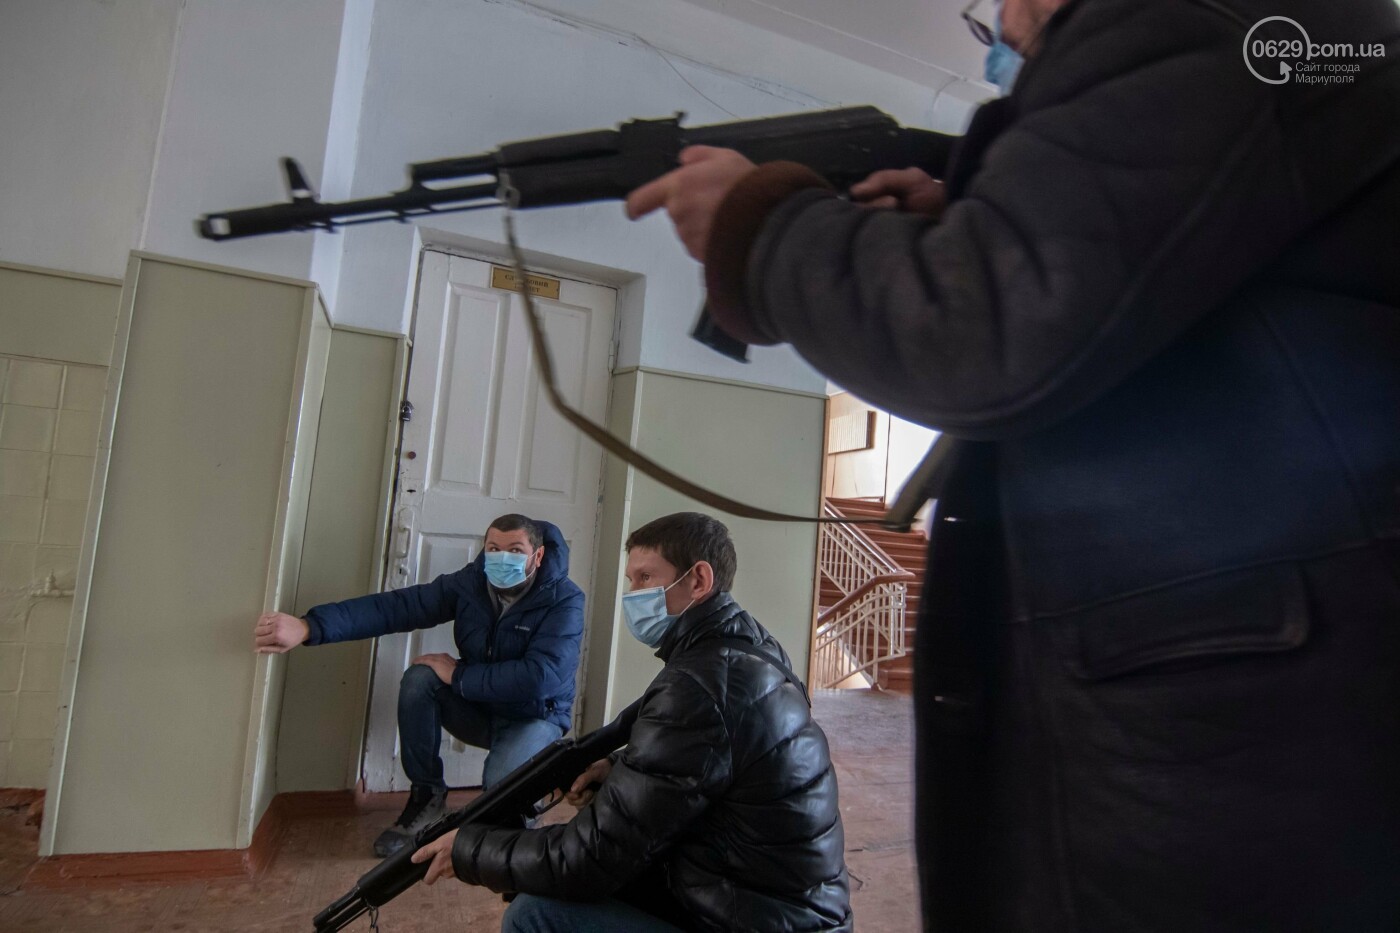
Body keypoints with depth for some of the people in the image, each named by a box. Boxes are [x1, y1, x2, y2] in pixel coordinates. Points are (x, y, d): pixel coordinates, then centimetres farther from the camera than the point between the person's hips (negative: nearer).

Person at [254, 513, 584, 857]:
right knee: (420, 678, -22)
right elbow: (393, 605, -20)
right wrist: (309, 626, -33)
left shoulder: (564, 601, -24)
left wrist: (458, 675, -26)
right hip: (478, 707, 5)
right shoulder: (469, 583, -12)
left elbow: (539, 678, -35)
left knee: (501, 785, -33)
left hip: (535, 716, -4)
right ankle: (426, 794, -2)